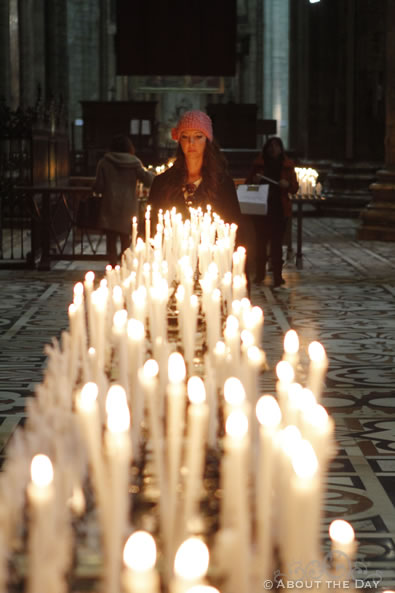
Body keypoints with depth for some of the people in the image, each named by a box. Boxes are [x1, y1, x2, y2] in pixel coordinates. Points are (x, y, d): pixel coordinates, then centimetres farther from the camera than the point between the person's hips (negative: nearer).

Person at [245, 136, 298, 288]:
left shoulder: (287, 165, 7)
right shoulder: (258, 164, 7)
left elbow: (295, 188, 8)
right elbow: (248, 183, 13)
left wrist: (287, 185, -14)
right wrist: (254, 180, -10)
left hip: (279, 210, -1)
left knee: (276, 243, -2)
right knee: (260, 241, 3)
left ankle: (277, 276, -2)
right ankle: (259, 274, 12)